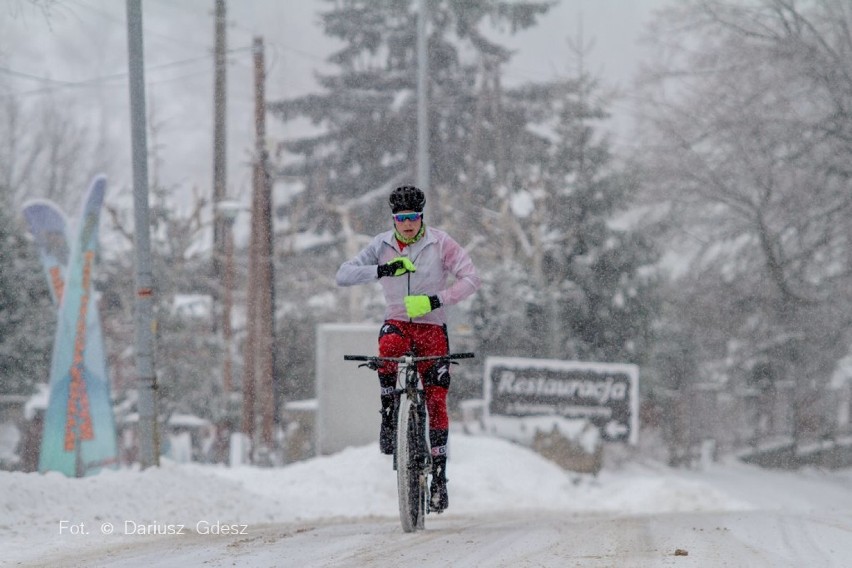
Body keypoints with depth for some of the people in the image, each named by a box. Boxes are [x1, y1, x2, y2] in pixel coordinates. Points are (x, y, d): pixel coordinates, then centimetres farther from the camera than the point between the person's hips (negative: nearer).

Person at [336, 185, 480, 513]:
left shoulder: (440, 243, -6)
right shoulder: (382, 245, 0)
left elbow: (471, 279, -11)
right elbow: (343, 275, -7)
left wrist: (436, 300, -24)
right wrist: (380, 270, -24)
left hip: (432, 327, -1)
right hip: (397, 322, 1)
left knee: (436, 401, -5)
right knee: (388, 350, -36)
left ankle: (439, 476, 2)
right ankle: (388, 418, -20)